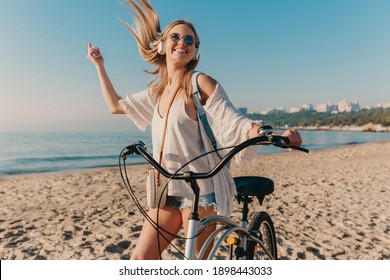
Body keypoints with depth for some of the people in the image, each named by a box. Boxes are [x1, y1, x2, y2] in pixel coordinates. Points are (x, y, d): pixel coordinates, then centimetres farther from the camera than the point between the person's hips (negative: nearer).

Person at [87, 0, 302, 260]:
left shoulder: (201, 83, -7)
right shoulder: (157, 90, 12)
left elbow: (235, 123, -14)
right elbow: (116, 105, 22)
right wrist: (99, 65, 27)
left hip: (200, 189, -6)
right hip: (167, 189, 6)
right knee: (140, 257, 10)